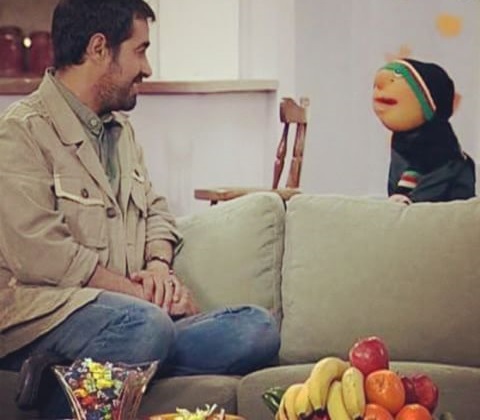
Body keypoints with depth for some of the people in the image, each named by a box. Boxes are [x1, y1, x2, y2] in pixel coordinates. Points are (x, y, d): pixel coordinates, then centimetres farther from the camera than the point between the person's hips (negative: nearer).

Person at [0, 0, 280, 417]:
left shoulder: (122, 130, 22)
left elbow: (156, 210, 27)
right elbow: (39, 254, -15)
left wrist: (159, 265, 3)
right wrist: (139, 291, -11)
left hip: (135, 307, 9)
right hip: (41, 312, -9)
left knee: (258, 328, -16)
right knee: (146, 326, -39)